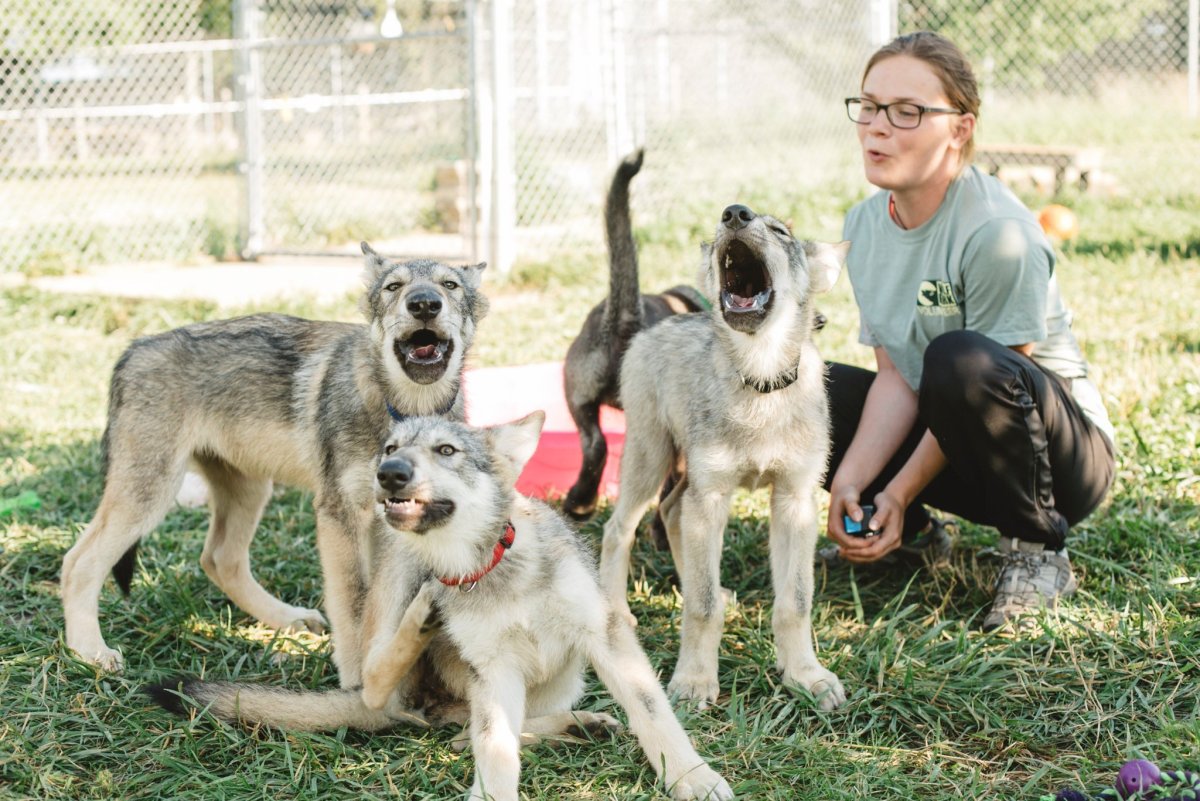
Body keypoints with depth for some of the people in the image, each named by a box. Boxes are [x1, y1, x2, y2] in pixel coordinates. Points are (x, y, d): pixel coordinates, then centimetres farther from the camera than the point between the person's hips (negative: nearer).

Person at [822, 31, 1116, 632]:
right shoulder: (865, 225, -1)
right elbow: (896, 376, -3)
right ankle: (911, 536, 14)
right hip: (944, 438, 7)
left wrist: (900, 492, -20)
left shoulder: (997, 232, -24)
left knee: (959, 359, -37)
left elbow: (982, 379, -20)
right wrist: (850, 482, -18)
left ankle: (1037, 551, -14)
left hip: (1064, 450, -7)